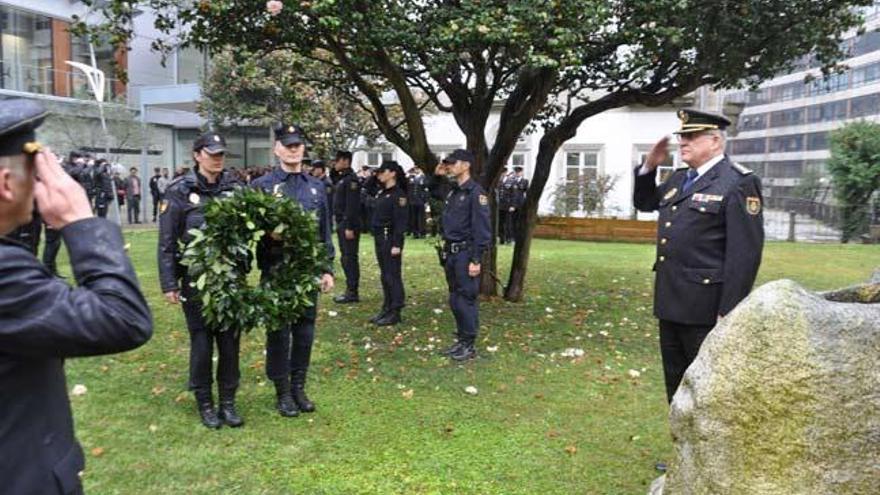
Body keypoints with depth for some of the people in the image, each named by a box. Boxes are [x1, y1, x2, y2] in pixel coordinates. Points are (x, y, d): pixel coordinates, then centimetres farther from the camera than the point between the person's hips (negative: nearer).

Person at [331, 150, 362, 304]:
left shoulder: (351, 179, -14)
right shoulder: (341, 178, 16)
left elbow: (352, 205, -20)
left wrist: (349, 227, -23)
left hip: (349, 224, -10)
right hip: (341, 223, 10)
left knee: (350, 258, -6)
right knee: (345, 258, 13)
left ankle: (352, 292, 0)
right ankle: (350, 290, 21)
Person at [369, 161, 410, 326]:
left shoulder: (398, 194, -12)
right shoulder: (382, 193, 14)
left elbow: (401, 221, -18)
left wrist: (397, 244, -21)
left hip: (391, 238, -9)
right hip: (380, 238, 9)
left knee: (392, 275, -3)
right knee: (384, 276, 14)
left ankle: (395, 312, 4)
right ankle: (387, 309, 23)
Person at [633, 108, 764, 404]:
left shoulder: (738, 183, -11)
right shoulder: (679, 179, 13)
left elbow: (744, 253, -17)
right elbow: (644, 202, 29)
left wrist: (729, 311, -20)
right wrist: (649, 166, 10)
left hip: (705, 306, -8)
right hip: (671, 301, 8)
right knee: (676, 381, 18)